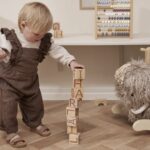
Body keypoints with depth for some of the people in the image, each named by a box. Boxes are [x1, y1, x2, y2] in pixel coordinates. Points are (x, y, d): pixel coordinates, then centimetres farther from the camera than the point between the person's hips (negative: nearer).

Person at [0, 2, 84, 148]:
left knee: (35, 104, 17)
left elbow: (58, 51, -6)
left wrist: (71, 61, -18)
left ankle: (35, 124, 42)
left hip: (30, 81, 5)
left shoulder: (45, 41, -10)